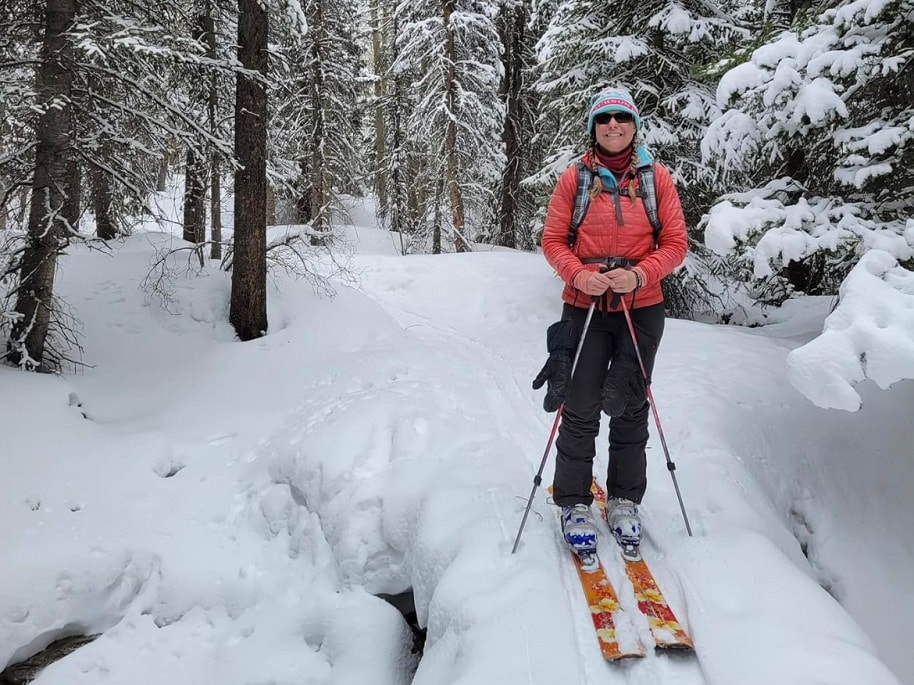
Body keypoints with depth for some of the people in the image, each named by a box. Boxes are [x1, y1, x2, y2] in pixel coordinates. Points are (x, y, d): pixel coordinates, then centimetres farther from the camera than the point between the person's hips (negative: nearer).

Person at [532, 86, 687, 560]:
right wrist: (579, 274, -18)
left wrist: (639, 275, -17)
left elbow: (675, 243, 0)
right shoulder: (574, 178, 2)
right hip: (585, 308, -1)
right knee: (580, 408, -1)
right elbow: (552, 240, 1)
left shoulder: (656, 178, 3)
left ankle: (625, 501, 26)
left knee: (629, 407, 10)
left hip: (642, 309, 1)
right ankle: (574, 503, 16)